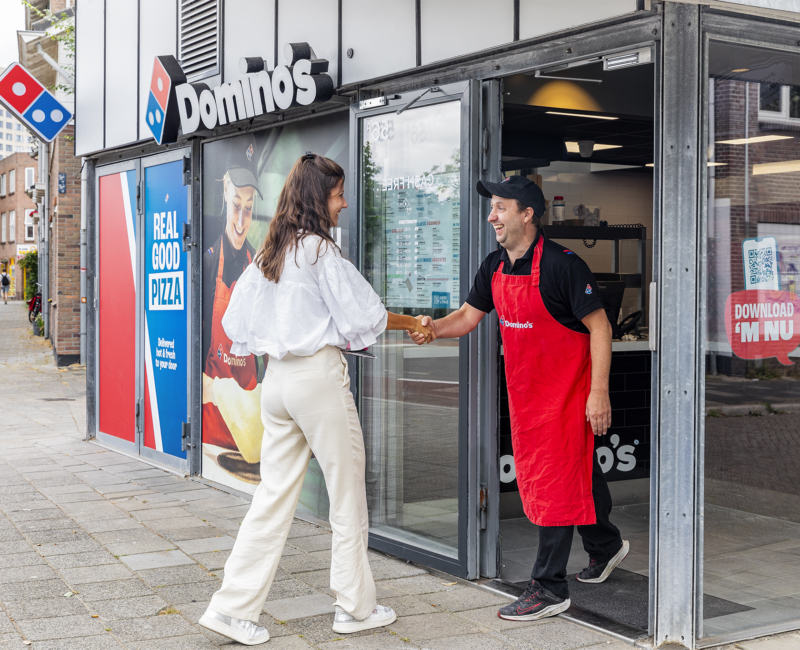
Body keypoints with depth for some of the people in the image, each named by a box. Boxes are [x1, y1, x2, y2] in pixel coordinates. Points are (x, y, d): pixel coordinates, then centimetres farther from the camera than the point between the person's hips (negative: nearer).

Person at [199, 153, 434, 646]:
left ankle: (234, 607, 7)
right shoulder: (320, 250, -10)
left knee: (274, 495, 9)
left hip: (276, 378, 8)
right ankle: (356, 607, 15)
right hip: (319, 375, -7)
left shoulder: (268, 254, 12)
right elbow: (365, 314, -9)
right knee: (348, 495, 6)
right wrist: (413, 324, 6)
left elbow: (237, 322, 15)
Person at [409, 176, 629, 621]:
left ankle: (550, 588, 1)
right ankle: (606, 546, 39)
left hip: (565, 391, -8)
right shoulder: (495, 267, 6)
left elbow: (599, 326, -16)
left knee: (556, 480, -6)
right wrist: (433, 328, -9)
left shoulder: (561, 264, -18)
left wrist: (599, 392, -20)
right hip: (523, 390, 8)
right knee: (575, 470, 18)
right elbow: (469, 316, 12)